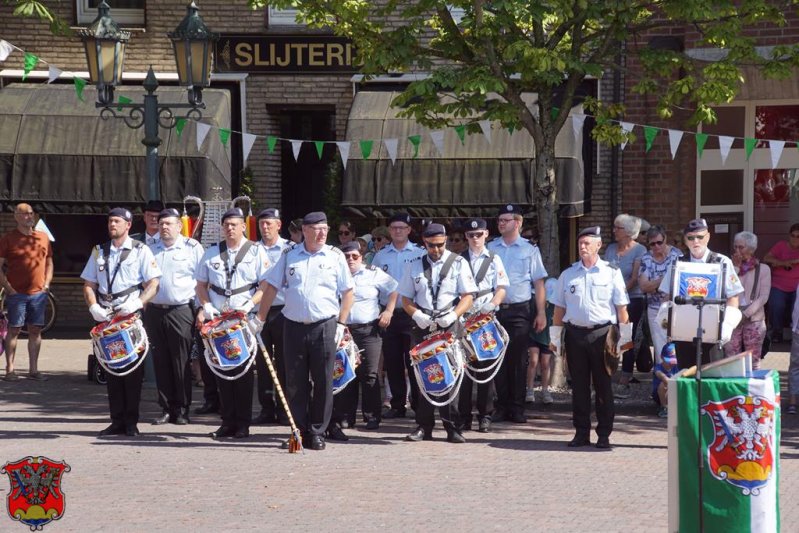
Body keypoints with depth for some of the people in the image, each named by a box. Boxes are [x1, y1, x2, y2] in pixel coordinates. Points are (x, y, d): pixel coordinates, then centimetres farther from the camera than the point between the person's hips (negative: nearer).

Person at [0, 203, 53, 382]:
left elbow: (49, 262, 19)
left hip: (39, 293, 4)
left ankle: (33, 369, 12)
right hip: (16, 293, -4)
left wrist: (47, 283, 6)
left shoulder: (43, 237, 10)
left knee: (35, 331, 5)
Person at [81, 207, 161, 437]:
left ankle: (131, 422, 2)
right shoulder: (99, 252, 14)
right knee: (111, 369, 4)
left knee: (133, 369, -3)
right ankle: (117, 421, 8)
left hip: (132, 316, -4)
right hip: (106, 318, 4)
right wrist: (94, 306, -4)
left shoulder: (140, 251, 1)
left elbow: (153, 284, -4)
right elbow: (89, 285, 15)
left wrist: (137, 303, -20)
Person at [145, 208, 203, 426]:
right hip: (154, 311, 4)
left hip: (181, 311, -4)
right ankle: (167, 408, 12)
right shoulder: (150, 249, 14)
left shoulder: (192, 248, 2)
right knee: (161, 362, 5)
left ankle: (182, 410, 5)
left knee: (181, 362, -2)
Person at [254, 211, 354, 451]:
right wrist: (260, 319, 5)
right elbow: (271, 287, 10)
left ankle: (318, 432, 11)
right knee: (295, 382, 4)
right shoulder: (289, 255, 6)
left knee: (323, 382, 1)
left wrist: (341, 324, -4)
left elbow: (347, 293, 4)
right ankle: (299, 431, 13)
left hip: (325, 327, -1)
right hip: (294, 326, 1)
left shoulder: (335, 256, 3)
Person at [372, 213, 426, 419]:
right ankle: (397, 405, 15)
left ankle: (418, 404, 3)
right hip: (388, 314, 3)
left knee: (414, 361, -5)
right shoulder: (380, 256, 10)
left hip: (412, 314, -3)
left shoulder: (420, 254, 0)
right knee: (392, 362, 6)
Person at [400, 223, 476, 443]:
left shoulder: (458, 263, 5)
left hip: (449, 325, -3)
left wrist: (453, 315, -15)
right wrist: (417, 315, -6)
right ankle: (424, 427, 8)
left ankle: (453, 428, -4)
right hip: (423, 326, 3)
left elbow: (468, 297, 1)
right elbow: (406, 299, 14)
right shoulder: (415, 266, 13)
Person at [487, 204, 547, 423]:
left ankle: (517, 408, 8)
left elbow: (538, 284, 4)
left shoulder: (529, 250, 4)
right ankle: (501, 407, 12)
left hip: (519, 310, -2)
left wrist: (541, 313, -2)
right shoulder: (490, 248, 9)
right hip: (494, 309, 2)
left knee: (518, 360, 1)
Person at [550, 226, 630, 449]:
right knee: (579, 385, 6)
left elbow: (621, 307, 2)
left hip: (602, 333, -2)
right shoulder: (568, 274, 11)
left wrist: (624, 336, -2)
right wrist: (555, 337, 9)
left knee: (603, 385, 2)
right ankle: (581, 432, 14)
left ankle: (604, 434, 8)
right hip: (575, 333, 3)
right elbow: (559, 308, 13)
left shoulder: (611, 273, 3)